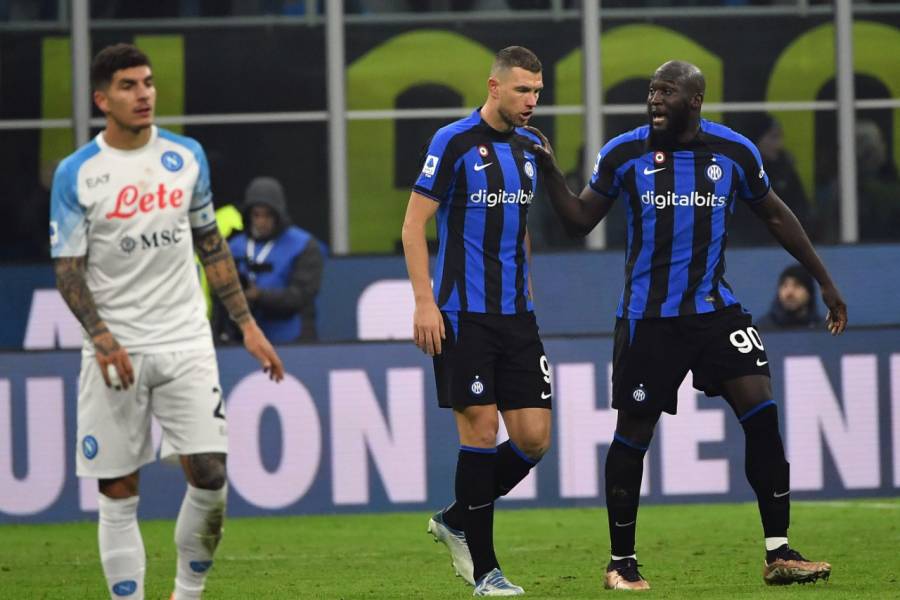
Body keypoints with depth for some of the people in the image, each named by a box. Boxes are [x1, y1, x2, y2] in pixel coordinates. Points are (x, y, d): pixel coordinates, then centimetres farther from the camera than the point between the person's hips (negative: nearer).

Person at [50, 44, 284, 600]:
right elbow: (67, 268, -4)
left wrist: (247, 324, 11)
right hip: (116, 352, -2)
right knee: (119, 494, -1)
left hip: (186, 344, 2)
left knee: (210, 476, -8)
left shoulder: (186, 156, 6)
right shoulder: (76, 173, -3)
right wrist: (101, 338, -18)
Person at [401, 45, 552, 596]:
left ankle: (457, 521, 21)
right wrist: (424, 303, -13)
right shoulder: (455, 142, -8)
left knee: (534, 436, 0)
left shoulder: (529, 146, 12)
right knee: (481, 429, -7)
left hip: (515, 314, 6)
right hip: (463, 314, -6)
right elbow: (414, 225, -8)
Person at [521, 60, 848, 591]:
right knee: (634, 434, 2)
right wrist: (551, 172, -13)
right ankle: (622, 563, 17)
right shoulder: (624, 154, -4)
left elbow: (776, 215, 14)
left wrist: (825, 282, 15)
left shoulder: (735, 152, 0)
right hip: (648, 317, -1)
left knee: (762, 414, -12)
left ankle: (779, 555, -5)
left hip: (716, 308, 1)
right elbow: (581, 221, 4)